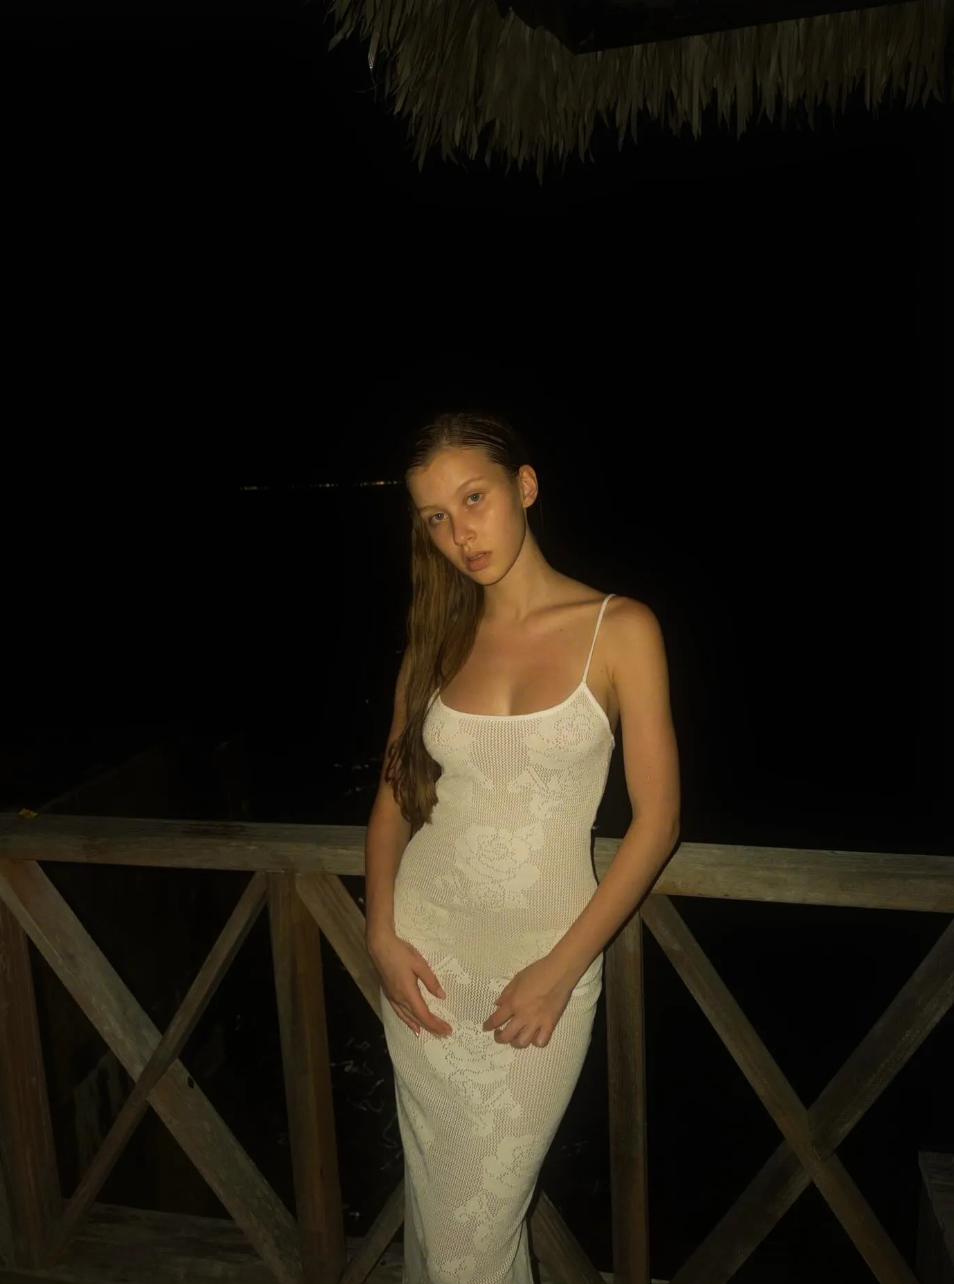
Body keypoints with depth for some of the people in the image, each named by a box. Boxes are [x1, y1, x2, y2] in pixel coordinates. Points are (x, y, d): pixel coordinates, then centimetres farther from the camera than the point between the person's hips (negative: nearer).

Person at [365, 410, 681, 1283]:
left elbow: (657, 821, -9)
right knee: (436, 1203, 16)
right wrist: (382, 933, -3)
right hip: (428, 947, 3)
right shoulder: (440, 637, 3)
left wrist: (561, 969, -11)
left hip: (546, 954, -3)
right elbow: (395, 790, 9)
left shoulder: (620, 629, -8)